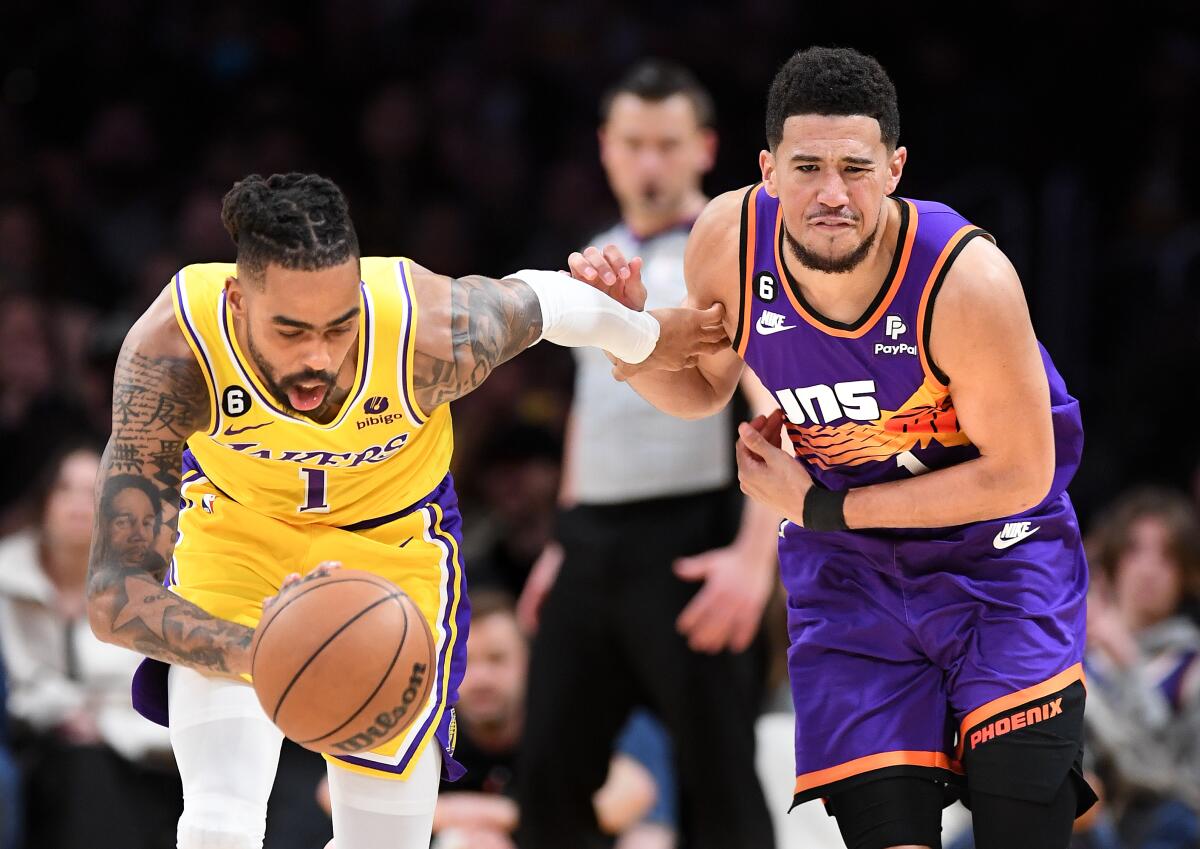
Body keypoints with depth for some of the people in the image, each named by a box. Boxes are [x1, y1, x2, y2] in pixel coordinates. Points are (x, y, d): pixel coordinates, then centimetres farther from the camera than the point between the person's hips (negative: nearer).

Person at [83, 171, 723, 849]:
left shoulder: (433, 331, -35)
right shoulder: (172, 349, -38)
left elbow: (540, 300, -9)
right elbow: (114, 595, -41)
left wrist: (647, 337, 13)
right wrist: (253, 651, -60)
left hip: (394, 541, 1)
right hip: (235, 531, -1)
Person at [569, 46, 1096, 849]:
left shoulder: (966, 278, -28)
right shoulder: (729, 240, -16)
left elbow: (1019, 475, -18)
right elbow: (703, 388, 6)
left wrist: (820, 507, -17)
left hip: (996, 551, -3)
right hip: (847, 571, 3)